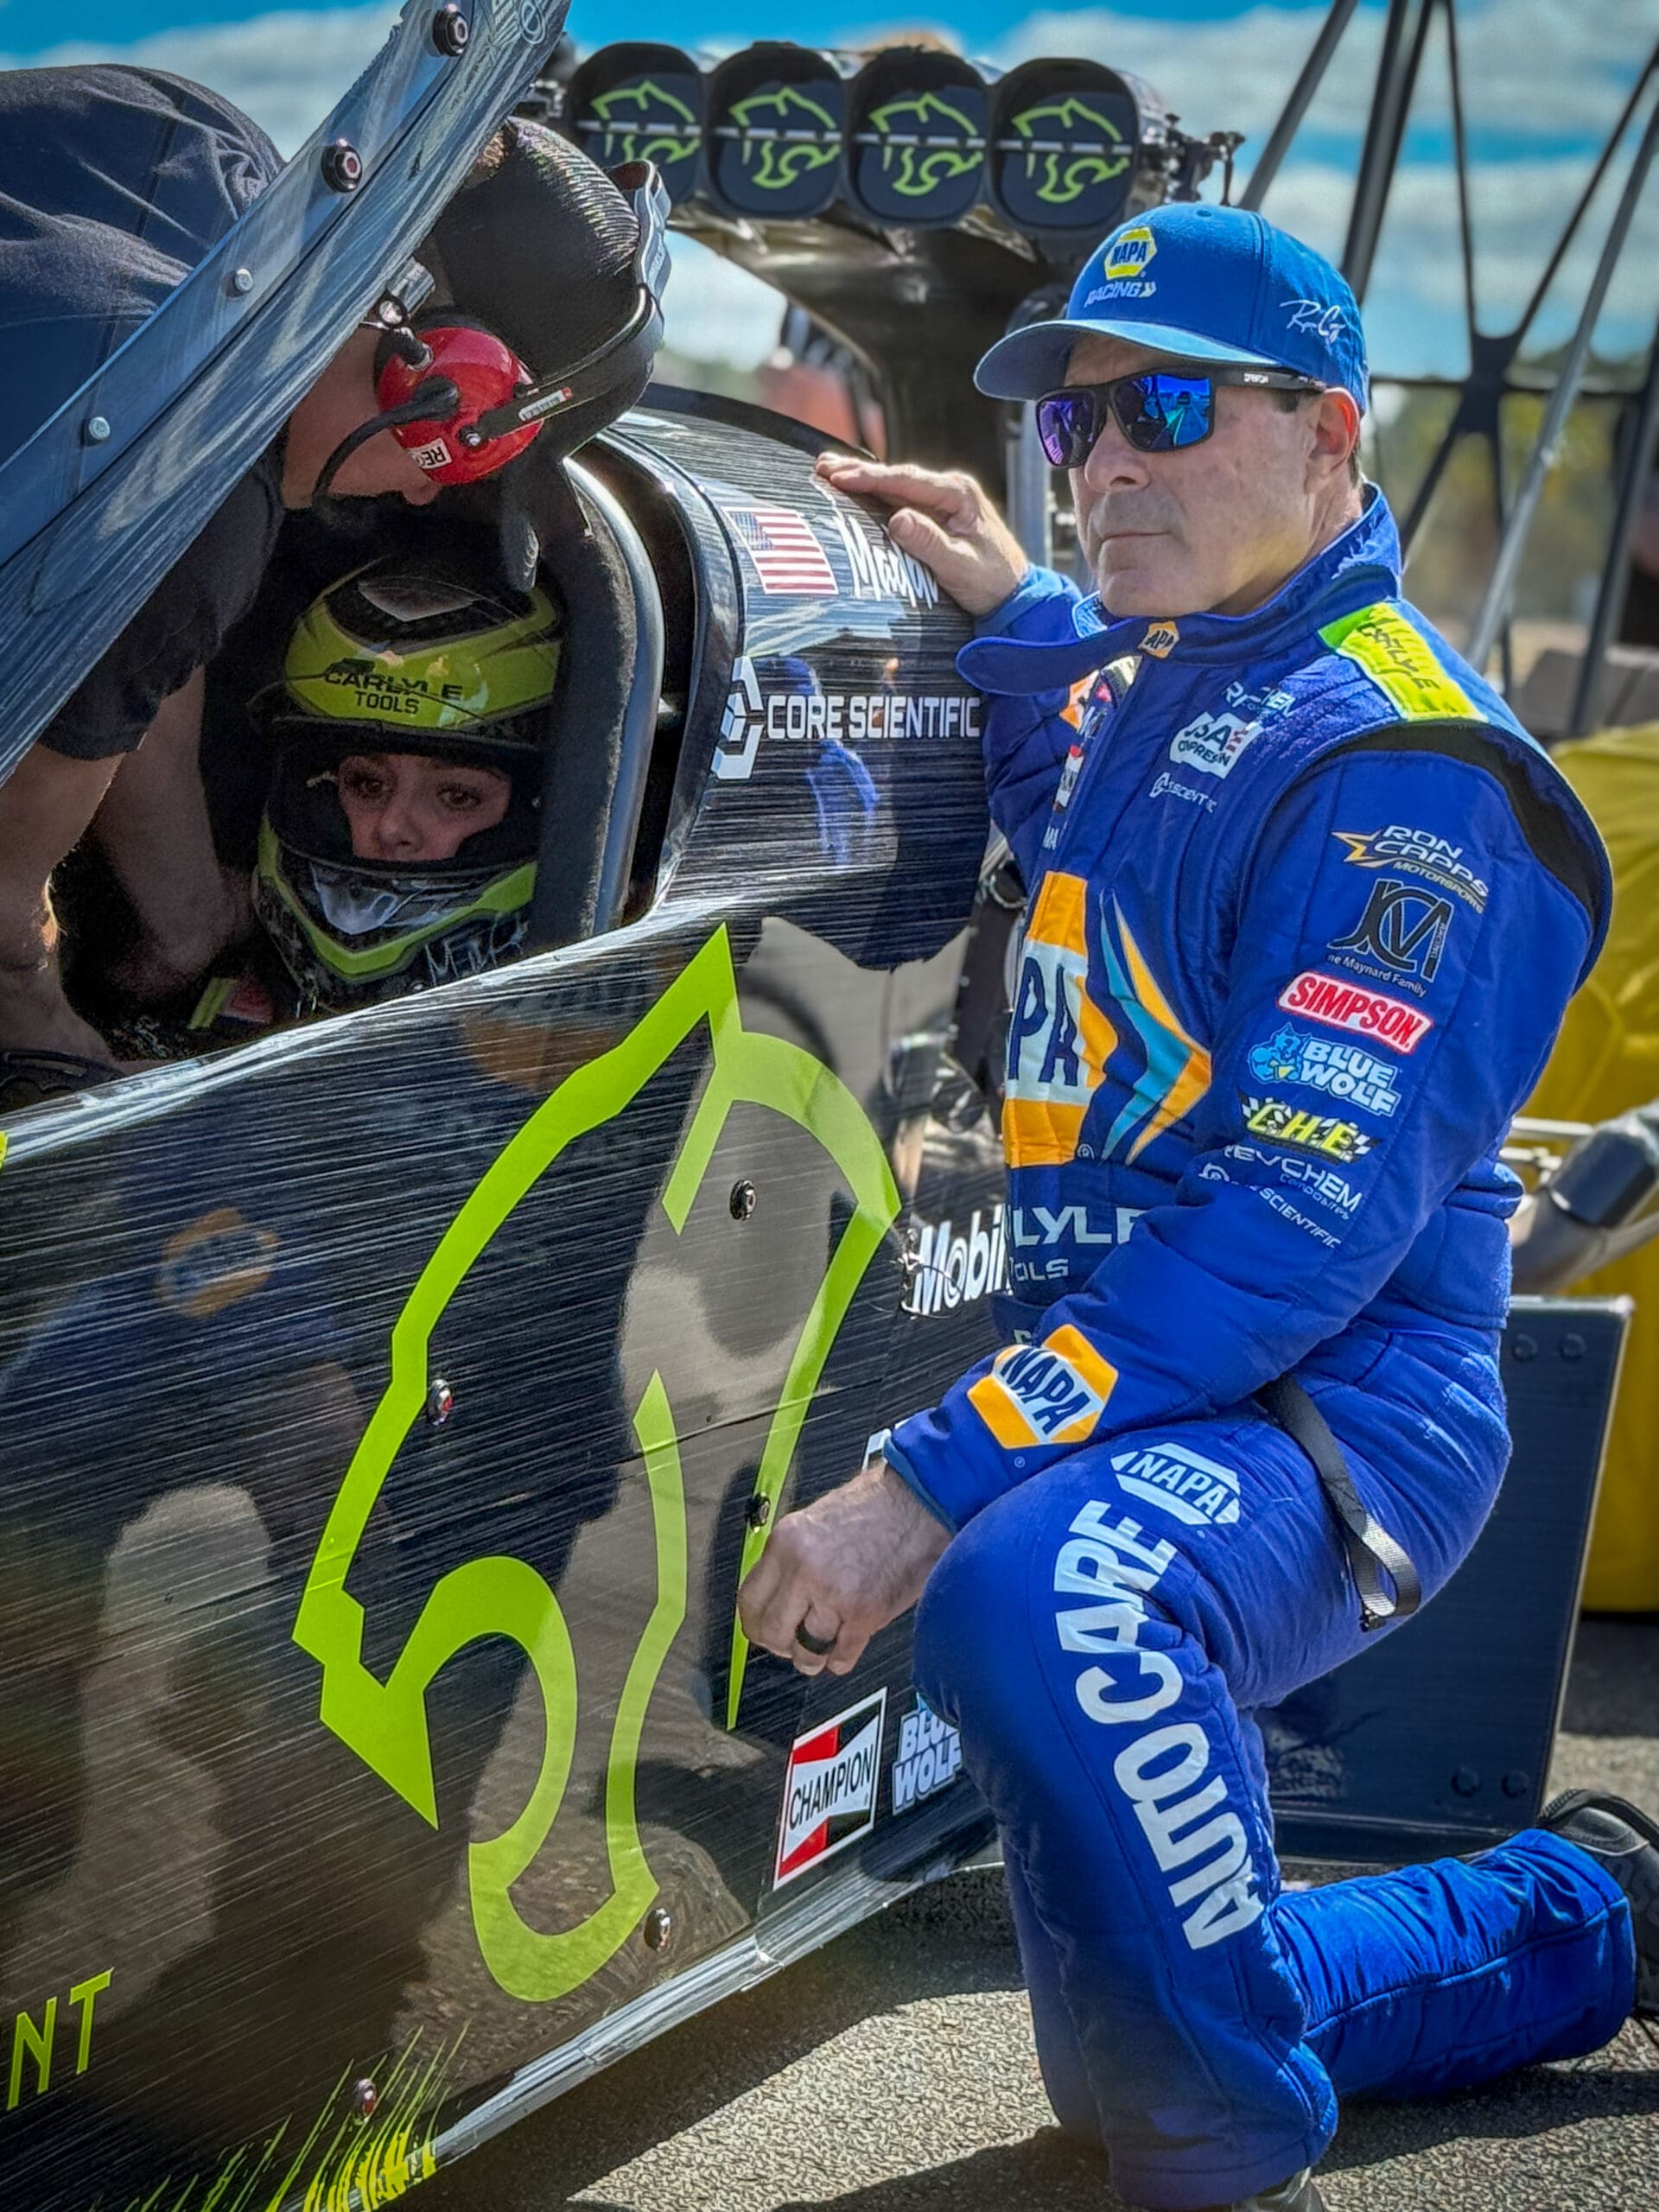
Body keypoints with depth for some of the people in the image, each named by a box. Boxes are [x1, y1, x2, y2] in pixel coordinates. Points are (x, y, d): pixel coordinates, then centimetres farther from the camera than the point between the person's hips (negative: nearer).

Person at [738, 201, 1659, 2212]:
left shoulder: (1396, 757, -16)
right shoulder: (1142, 679, 11)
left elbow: (1305, 1220, -27)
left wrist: (939, 1480, -32)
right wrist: (1011, 619, 19)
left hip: (1333, 1423, -9)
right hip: (1136, 1392, 9)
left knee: (1045, 1595, -44)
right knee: (1129, 2050, 20)